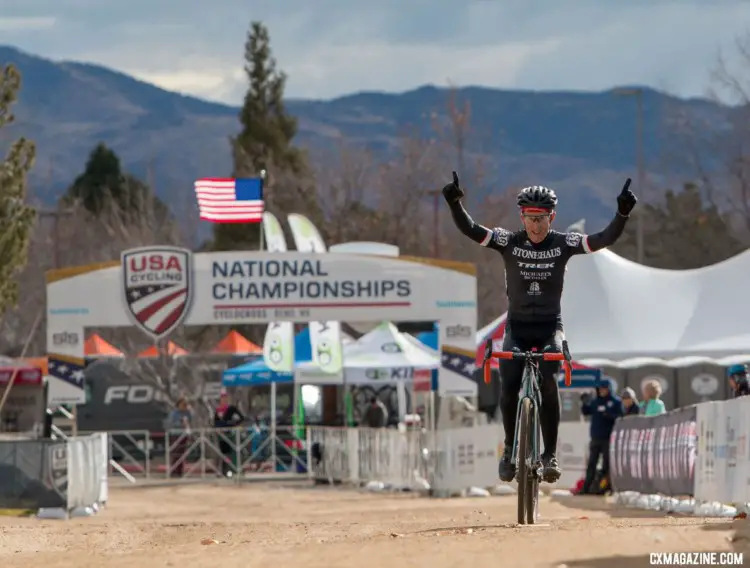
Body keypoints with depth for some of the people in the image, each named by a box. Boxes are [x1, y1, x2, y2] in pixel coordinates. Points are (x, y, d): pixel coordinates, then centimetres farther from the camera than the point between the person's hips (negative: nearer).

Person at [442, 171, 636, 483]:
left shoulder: (563, 244, -5)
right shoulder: (509, 242, -5)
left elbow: (604, 240, -15)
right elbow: (470, 230, -16)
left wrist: (622, 213, -31)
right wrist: (455, 203, -33)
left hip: (550, 327, -1)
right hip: (517, 326, 1)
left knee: (548, 382, -25)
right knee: (508, 386, -18)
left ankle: (550, 455, -17)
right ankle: (510, 449, 6)